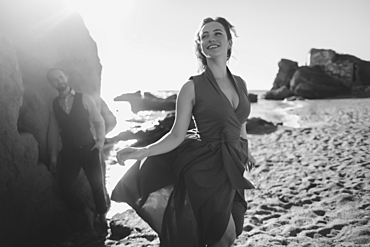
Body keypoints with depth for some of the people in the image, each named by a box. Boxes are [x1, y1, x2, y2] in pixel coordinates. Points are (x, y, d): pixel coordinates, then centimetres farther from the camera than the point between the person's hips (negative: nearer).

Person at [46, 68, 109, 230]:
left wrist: (100, 141, -8)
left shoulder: (84, 99, -3)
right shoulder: (54, 105, 4)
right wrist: (53, 156, 6)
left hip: (89, 150, -2)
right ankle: (87, 212, 22)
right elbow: (53, 131, 6)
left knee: (97, 184, 2)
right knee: (65, 188, -3)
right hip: (68, 153, 2)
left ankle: (102, 216, 28)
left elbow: (99, 121, 3)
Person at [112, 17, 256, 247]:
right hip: (204, 170, -5)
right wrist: (141, 151, -24)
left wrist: (246, 153, 33)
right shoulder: (192, 87, -11)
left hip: (232, 169, 6)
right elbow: (177, 135, -11)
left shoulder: (240, 83, 5)